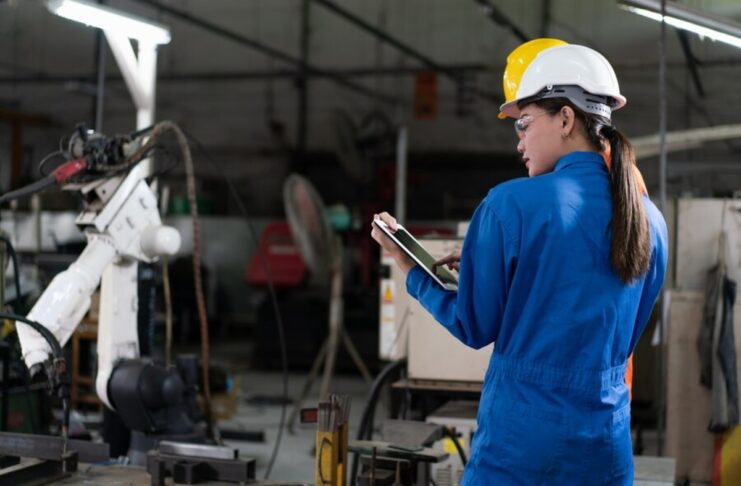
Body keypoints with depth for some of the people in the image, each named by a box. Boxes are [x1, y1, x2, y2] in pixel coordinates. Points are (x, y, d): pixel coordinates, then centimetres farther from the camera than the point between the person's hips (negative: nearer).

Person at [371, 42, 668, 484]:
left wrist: (409, 267, 9)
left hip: (522, 431, -4)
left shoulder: (512, 203, -13)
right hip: (606, 437, 4)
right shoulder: (652, 221, 2)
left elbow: (473, 327, -6)